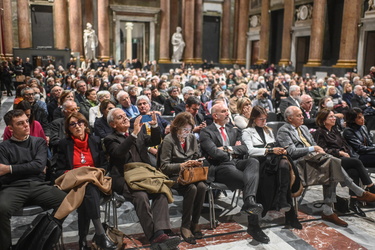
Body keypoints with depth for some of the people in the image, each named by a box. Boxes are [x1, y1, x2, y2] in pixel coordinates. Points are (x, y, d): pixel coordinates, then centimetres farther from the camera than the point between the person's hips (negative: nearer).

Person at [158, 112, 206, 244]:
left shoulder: (192, 138, 9)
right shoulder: (168, 140, -8)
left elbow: (196, 158, 18)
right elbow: (164, 166, -10)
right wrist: (181, 165, -21)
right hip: (174, 176, -5)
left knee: (202, 187, -27)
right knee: (191, 189, -32)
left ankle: (194, 223, -11)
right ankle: (185, 226, -17)